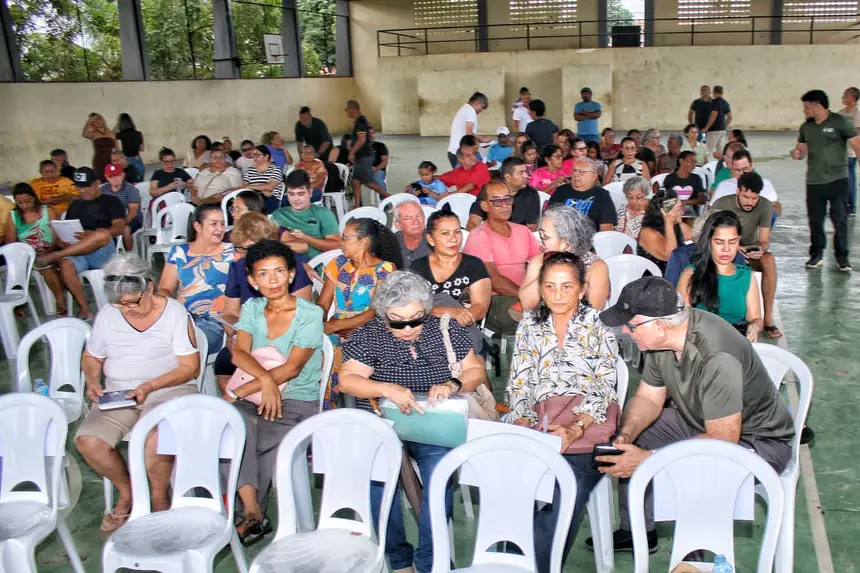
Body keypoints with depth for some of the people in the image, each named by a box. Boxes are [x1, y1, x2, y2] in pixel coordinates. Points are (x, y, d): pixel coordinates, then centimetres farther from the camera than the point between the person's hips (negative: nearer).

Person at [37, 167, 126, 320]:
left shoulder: (111, 201, 11)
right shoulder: (75, 204, 26)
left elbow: (120, 227, -4)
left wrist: (92, 235, -21)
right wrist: (61, 240, -4)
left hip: (103, 253, -3)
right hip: (77, 252, 4)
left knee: (102, 234, -38)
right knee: (65, 264, -33)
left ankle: (53, 256, -30)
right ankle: (85, 310, -27)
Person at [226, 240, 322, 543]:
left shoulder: (310, 314, -1)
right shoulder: (252, 309, 13)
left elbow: (292, 368, -10)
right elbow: (239, 353, -2)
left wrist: (240, 392, -16)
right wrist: (265, 379, -23)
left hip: (297, 400, -3)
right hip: (253, 397, 3)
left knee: (265, 442, -32)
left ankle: (250, 514, -12)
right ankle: (253, 512, -26)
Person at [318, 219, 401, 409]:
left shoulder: (385, 270, -3)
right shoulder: (338, 264, 12)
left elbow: (376, 312, -13)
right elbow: (323, 304, 8)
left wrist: (333, 326, -21)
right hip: (336, 332, 4)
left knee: (331, 357, -30)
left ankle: (326, 413, -11)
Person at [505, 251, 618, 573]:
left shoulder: (599, 327, 9)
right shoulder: (530, 326, 17)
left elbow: (603, 389, 0)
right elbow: (518, 384, 12)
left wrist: (574, 430, -17)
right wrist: (526, 425, -8)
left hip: (588, 426, -2)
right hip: (536, 424, 2)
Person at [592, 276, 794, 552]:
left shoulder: (716, 357, -36)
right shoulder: (663, 337, -11)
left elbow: (724, 439, -33)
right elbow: (648, 397, 2)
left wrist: (648, 459, -33)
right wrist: (626, 434, -18)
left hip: (756, 439, -8)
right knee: (627, 444, 4)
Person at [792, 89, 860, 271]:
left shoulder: (840, 122, -5)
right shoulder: (806, 127, 10)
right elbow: (802, 150, 19)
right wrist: (797, 153, -6)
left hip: (837, 180, -4)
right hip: (814, 181, 4)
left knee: (840, 220, -1)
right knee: (815, 220, 8)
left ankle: (842, 257, 10)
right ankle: (816, 255, 21)